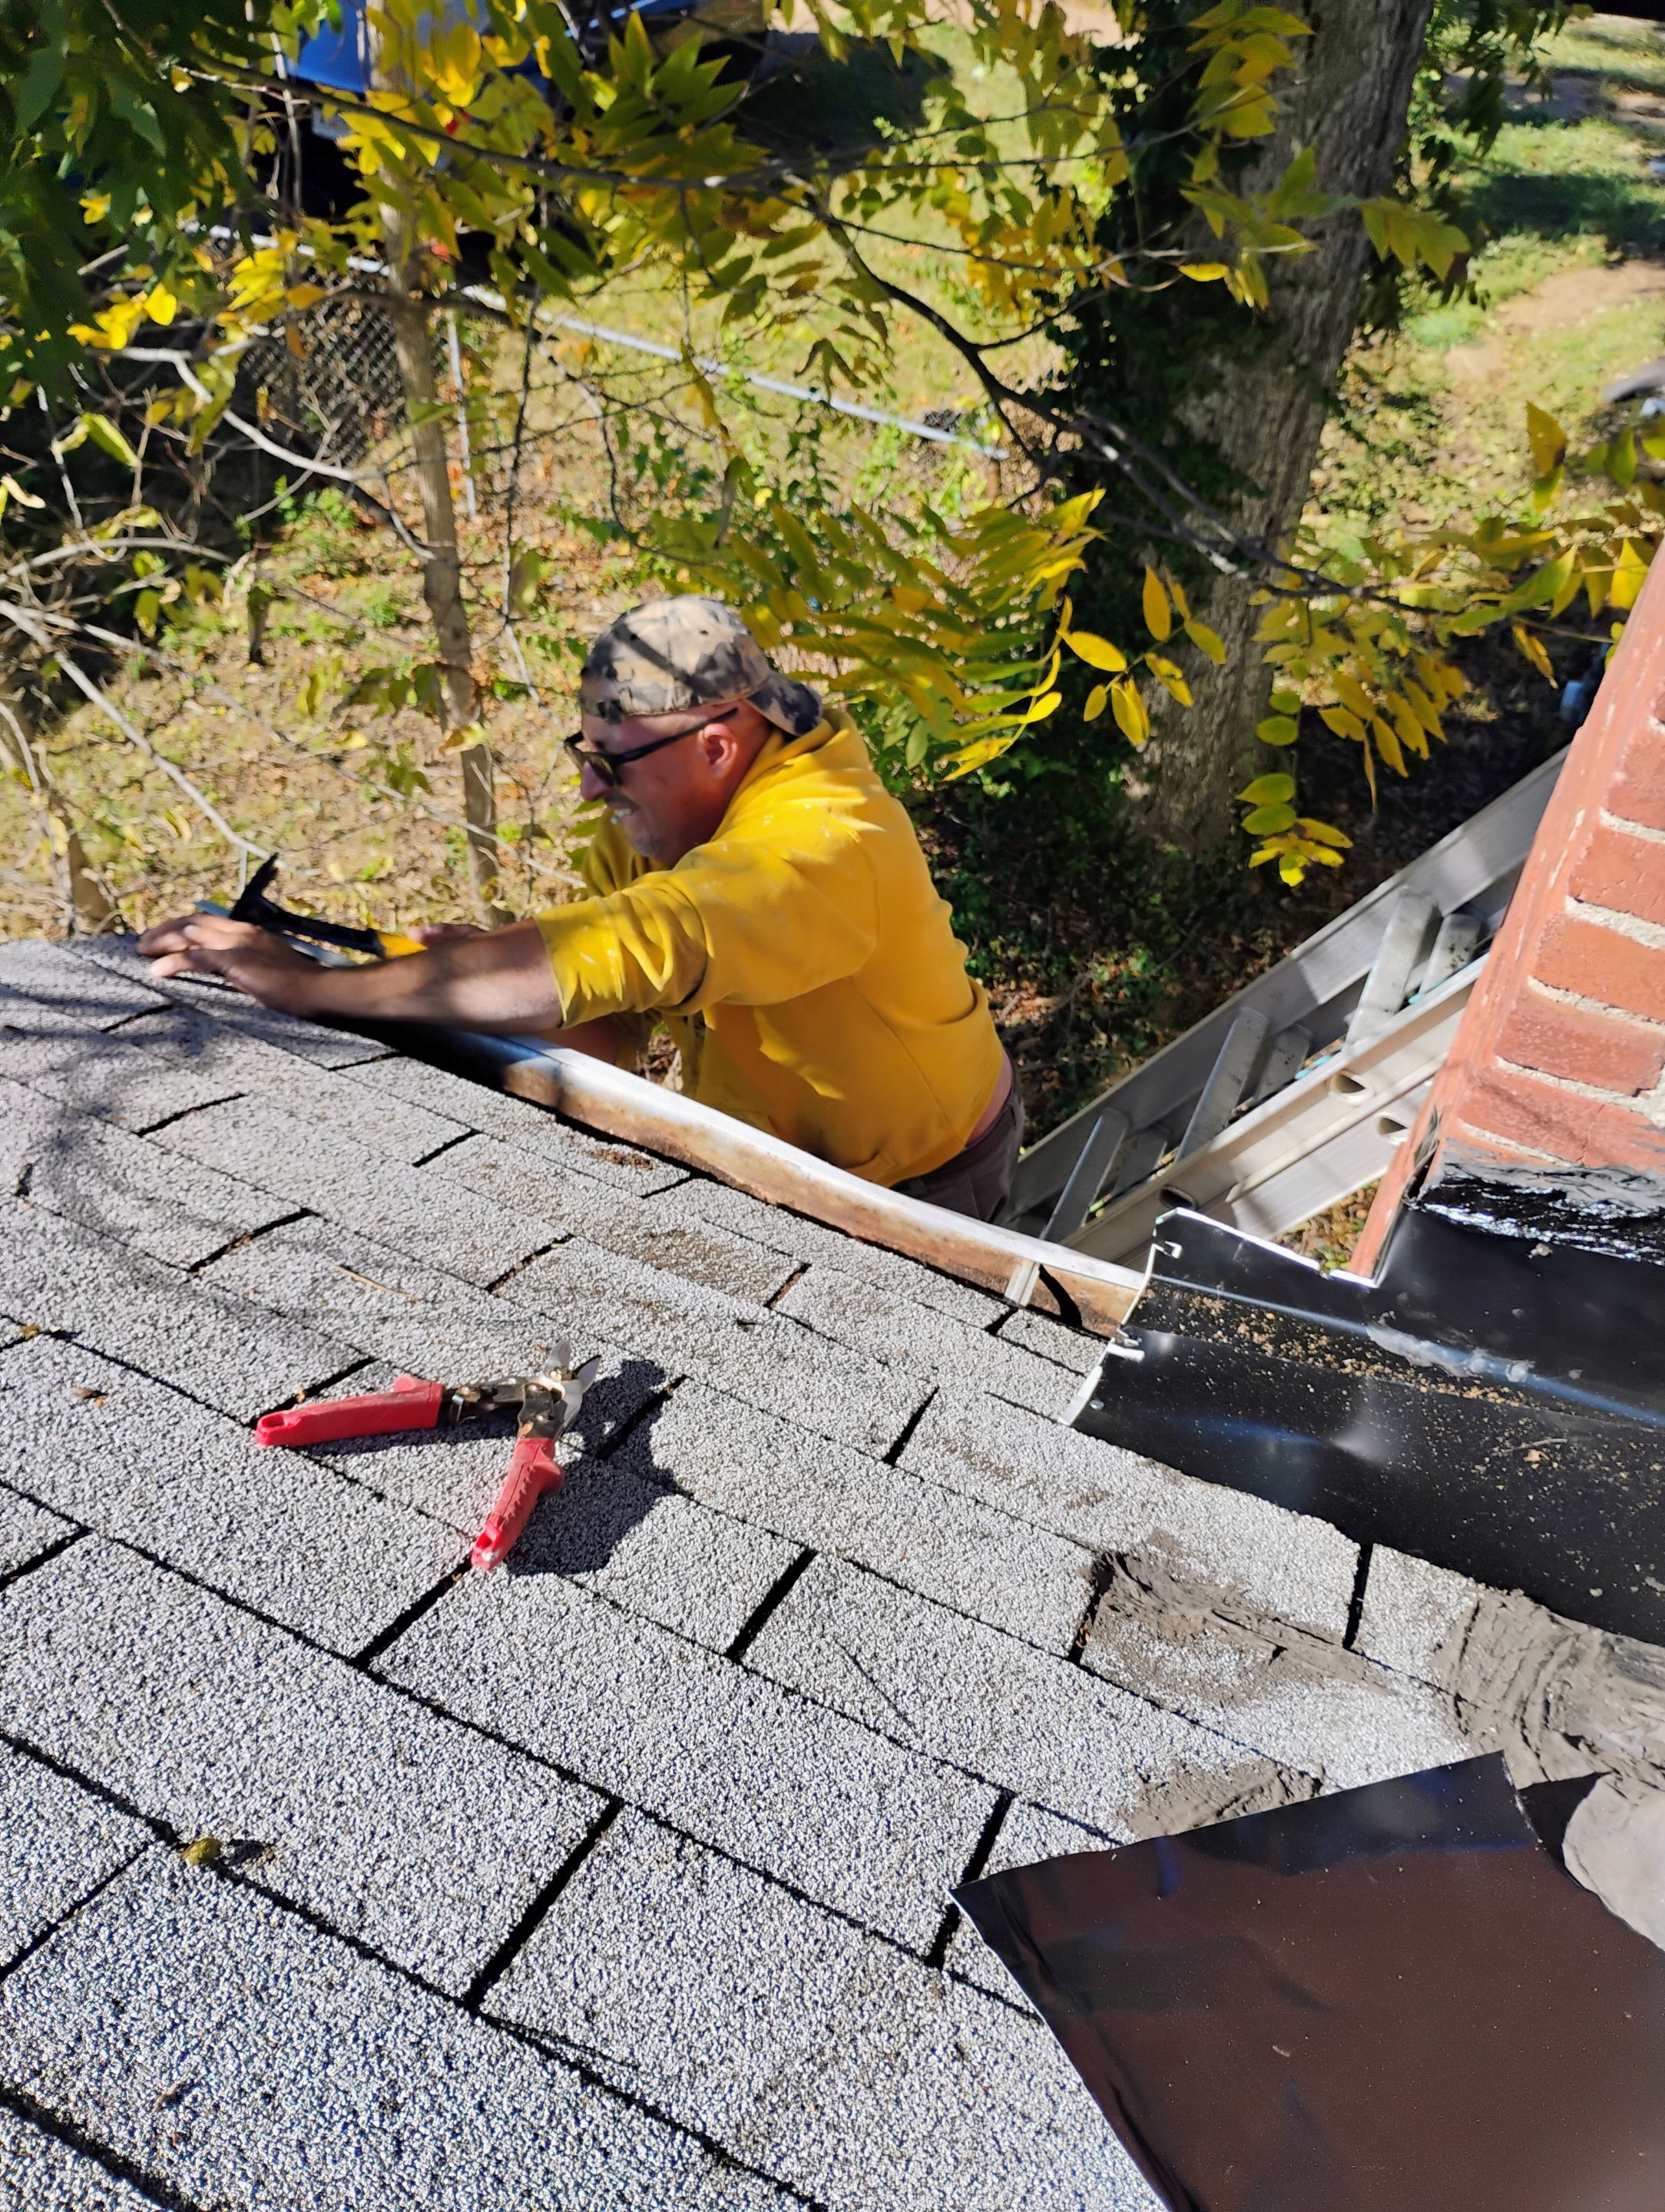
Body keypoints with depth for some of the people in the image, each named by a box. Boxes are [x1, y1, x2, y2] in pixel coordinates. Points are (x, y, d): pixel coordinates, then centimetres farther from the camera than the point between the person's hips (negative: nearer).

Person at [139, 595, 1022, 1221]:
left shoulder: (817, 846, -36)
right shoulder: (660, 812, -8)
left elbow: (615, 955, -50)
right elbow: (603, 1029, -11)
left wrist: (314, 986, -46)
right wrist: (484, 972, -33)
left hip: (910, 1190, -7)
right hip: (763, 1144, 7)